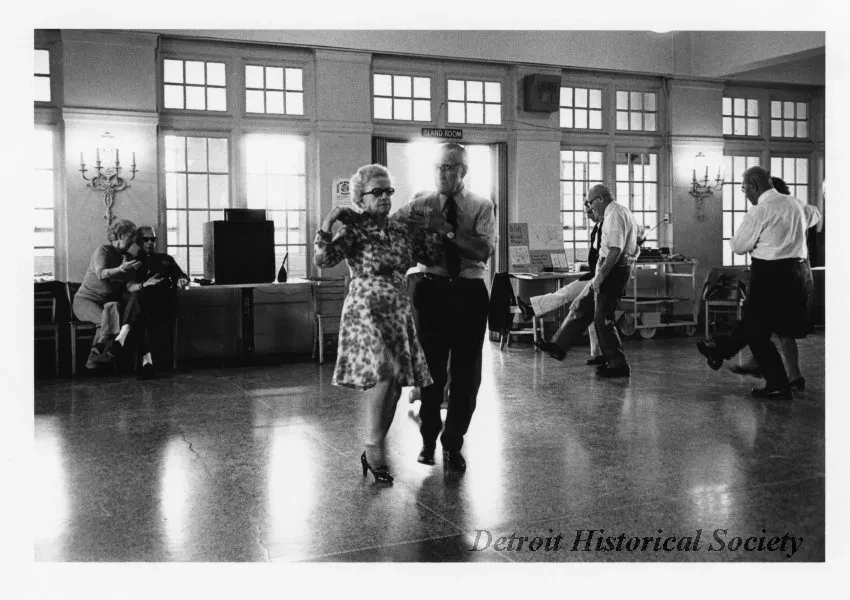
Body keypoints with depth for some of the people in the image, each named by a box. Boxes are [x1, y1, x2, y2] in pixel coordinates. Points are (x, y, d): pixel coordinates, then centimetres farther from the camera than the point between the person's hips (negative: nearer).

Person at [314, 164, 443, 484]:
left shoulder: (401, 230, 11)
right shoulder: (354, 230, -6)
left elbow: (431, 255, 17)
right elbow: (323, 259, -19)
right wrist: (329, 221, -23)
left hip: (398, 311, 6)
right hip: (367, 309, -6)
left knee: (395, 383, 5)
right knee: (385, 373, -23)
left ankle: (374, 451, 20)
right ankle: (375, 444, -4)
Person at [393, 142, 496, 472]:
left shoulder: (481, 206, 2)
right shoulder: (421, 203, 4)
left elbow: (485, 250, -14)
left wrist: (448, 229, -23)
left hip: (469, 293, 0)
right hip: (432, 290, 0)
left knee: (466, 372, 7)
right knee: (431, 368, 6)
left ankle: (453, 443, 23)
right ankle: (428, 438, 26)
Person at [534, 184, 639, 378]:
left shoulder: (614, 214, -15)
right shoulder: (623, 212, 18)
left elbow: (615, 250, -26)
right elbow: (635, 249, 22)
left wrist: (600, 275, -24)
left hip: (613, 269, -11)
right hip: (621, 268, 11)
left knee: (603, 319, -2)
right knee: (581, 307, 14)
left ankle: (618, 365, 6)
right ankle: (558, 346, 20)